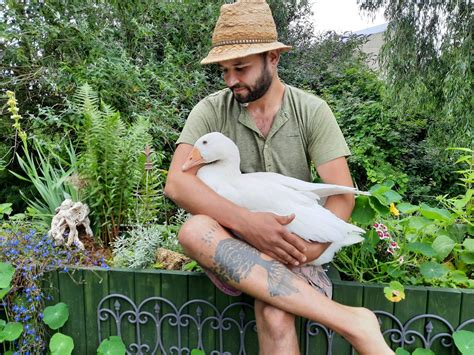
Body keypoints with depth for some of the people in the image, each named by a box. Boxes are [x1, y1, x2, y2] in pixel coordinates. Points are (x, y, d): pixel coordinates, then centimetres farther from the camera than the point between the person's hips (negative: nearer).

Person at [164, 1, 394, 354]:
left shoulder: (312, 111, -2)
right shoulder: (211, 111, -3)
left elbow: (342, 193, -7)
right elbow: (177, 182, -15)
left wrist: (313, 247, -25)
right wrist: (246, 222, -29)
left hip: (291, 245, -1)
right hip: (231, 245, 2)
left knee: (276, 316, -34)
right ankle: (352, 323, -31)